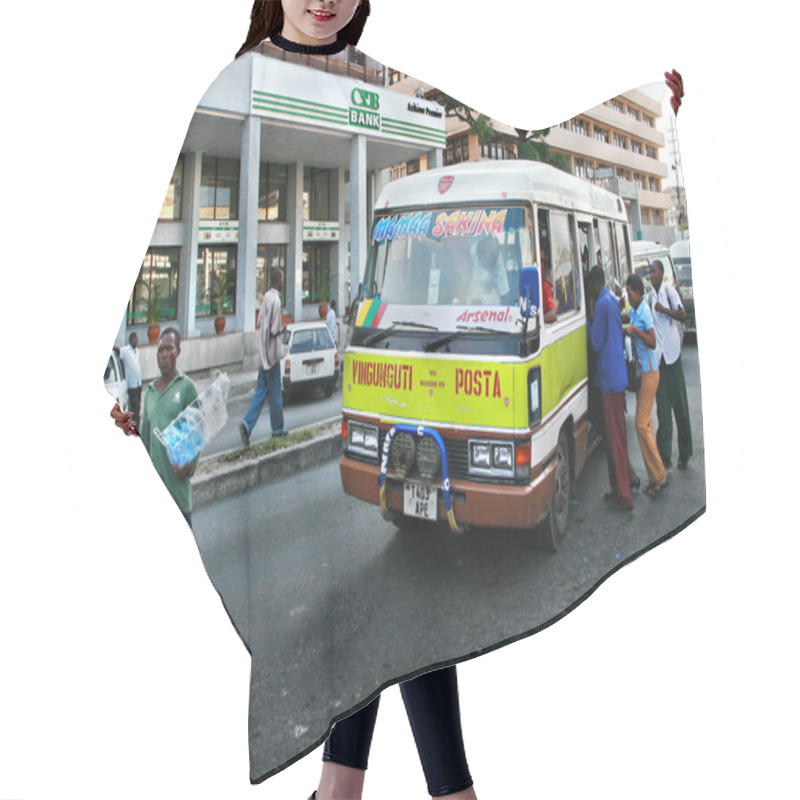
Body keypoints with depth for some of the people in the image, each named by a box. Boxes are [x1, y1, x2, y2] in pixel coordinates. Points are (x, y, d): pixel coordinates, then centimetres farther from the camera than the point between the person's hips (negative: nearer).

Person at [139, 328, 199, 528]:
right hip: (153, 477, 5)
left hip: (177, 473, -5)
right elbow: (144, 433, 18)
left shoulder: (187, 387, -3)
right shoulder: (150, 392, 14)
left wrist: (190, 464, -21)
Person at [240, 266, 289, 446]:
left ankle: (247, 424, 2)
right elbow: (274, 330, -21)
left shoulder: (267, 296, 10)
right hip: (272, 352, -8)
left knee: (262, 390, 11)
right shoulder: (275, 300, -17)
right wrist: (283, 329, -3)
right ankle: (278, 428, 15)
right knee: (275, 391, 4)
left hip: (264, 351, 8)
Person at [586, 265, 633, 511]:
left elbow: (596, 344, -13)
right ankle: (620, 488, 25)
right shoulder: (613, 301, 14)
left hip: (609, 378, -9)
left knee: (615, 438, -4)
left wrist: (587, 325, 0)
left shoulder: (602, 304, -15)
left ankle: (624, 496, 3)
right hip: (619, 376, 9)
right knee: (618, 435, 15)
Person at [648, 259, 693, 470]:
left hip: (672, 353, -4)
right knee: (662, 408, 4)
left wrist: (663, 309, -21)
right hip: (657, 356, 5)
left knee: (680, 405, 2)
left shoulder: (669, 291, -2)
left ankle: (684, 454, 13)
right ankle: (665, 456, 8)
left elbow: (682, 315, -11)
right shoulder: (650, 297, 12)